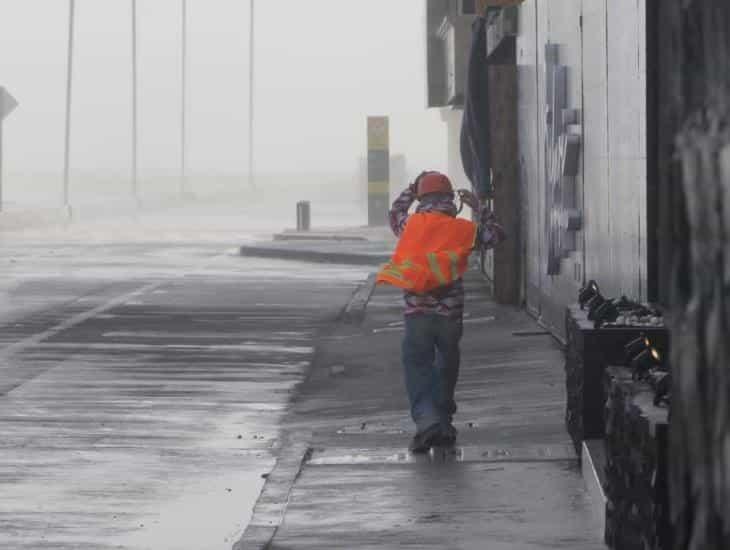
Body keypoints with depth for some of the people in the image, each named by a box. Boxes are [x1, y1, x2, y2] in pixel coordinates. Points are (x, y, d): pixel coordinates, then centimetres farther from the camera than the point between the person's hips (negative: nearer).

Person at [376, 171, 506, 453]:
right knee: (447, 367, 17)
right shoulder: (464, 230, 0)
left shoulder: (411, 225, 1)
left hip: (417, 311, -1)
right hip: (451, 313, 1)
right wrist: (478, 207, 24)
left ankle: (426, 420, -20)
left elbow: (395, 214, 24)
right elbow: (496, 235, 16)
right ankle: (443, 422, 25)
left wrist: (411, 189, 35)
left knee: (417, 366, -1)